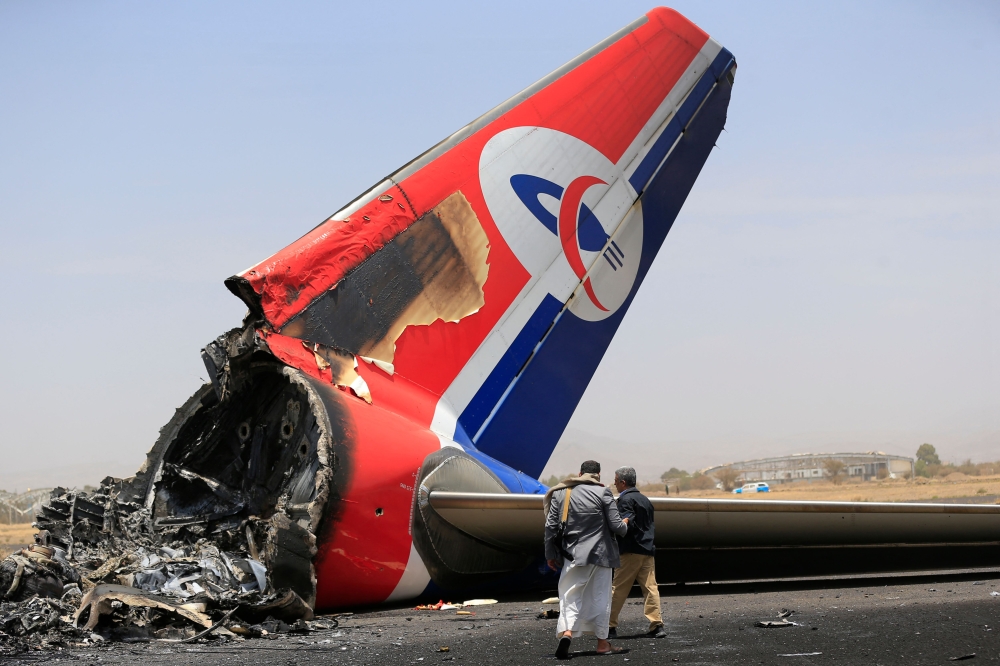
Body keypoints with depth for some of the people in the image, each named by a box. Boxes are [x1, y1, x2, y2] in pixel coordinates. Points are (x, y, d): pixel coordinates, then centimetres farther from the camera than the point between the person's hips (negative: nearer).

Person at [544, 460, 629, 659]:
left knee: (571, 596, 5)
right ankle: (602, 642, 16)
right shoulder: (603, 493, -6)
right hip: (600, 553, -1)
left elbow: (551, 526, 3)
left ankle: (566, 632, -20)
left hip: (572, 555, 1)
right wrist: (625, 524, 16)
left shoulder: (560, 493, 2)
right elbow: (616, 526, -7)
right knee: (600, 597, 10)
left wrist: (550, 554, 11)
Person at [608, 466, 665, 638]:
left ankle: (610, 626, 1)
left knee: (619, 590, -1)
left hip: (631, 552, -7)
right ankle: (656, 625, -5)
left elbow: (627, 523, -19)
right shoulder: (644, 499, 18)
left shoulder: (625, 499, -8)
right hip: (648, 550, 7)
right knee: (650, 587, 2)